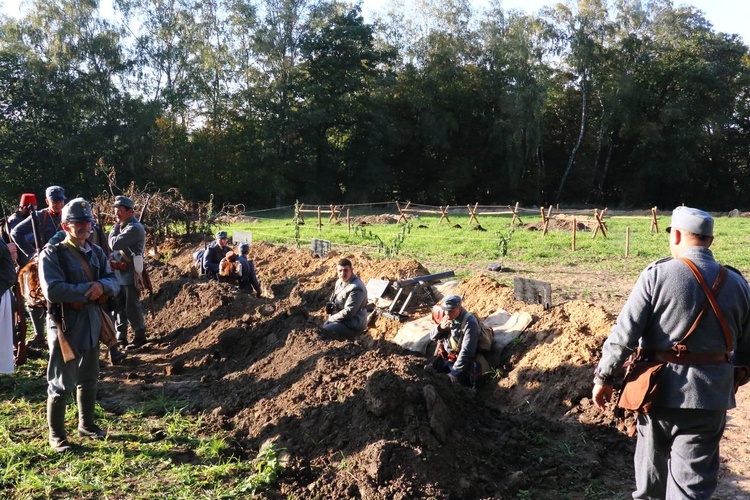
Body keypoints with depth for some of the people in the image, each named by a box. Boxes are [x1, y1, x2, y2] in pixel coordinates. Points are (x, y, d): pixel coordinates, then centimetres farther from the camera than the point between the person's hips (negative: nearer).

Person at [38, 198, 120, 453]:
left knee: (89, 379, 18)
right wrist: (88, 290, -20)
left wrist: (102, 286, -18)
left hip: (92, 324, 7)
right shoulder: (52, 254, -12)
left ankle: (87, 424, 34)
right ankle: (56, 435, 14)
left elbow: (114, 282, 5)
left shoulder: (97, 252, 9)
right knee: (61, 384, 1)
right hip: (65, 326, -7)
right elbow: (52, 290, -23)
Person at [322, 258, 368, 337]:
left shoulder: (356, 288, -24)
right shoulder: (340, 281, 5)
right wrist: (330, 305, -1)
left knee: (325, 331, -22)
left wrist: (330, 319, -16)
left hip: (353, 324, -9)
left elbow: (348, 312, -25)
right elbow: (334, 297, 22)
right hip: (342, 318, 9)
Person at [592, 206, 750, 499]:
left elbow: (624, 333, -12)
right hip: (711, 394, 2)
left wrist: (603, 377, -3)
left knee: (652, 456, 21)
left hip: (661, 387, -1)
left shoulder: (657, 275, -10)